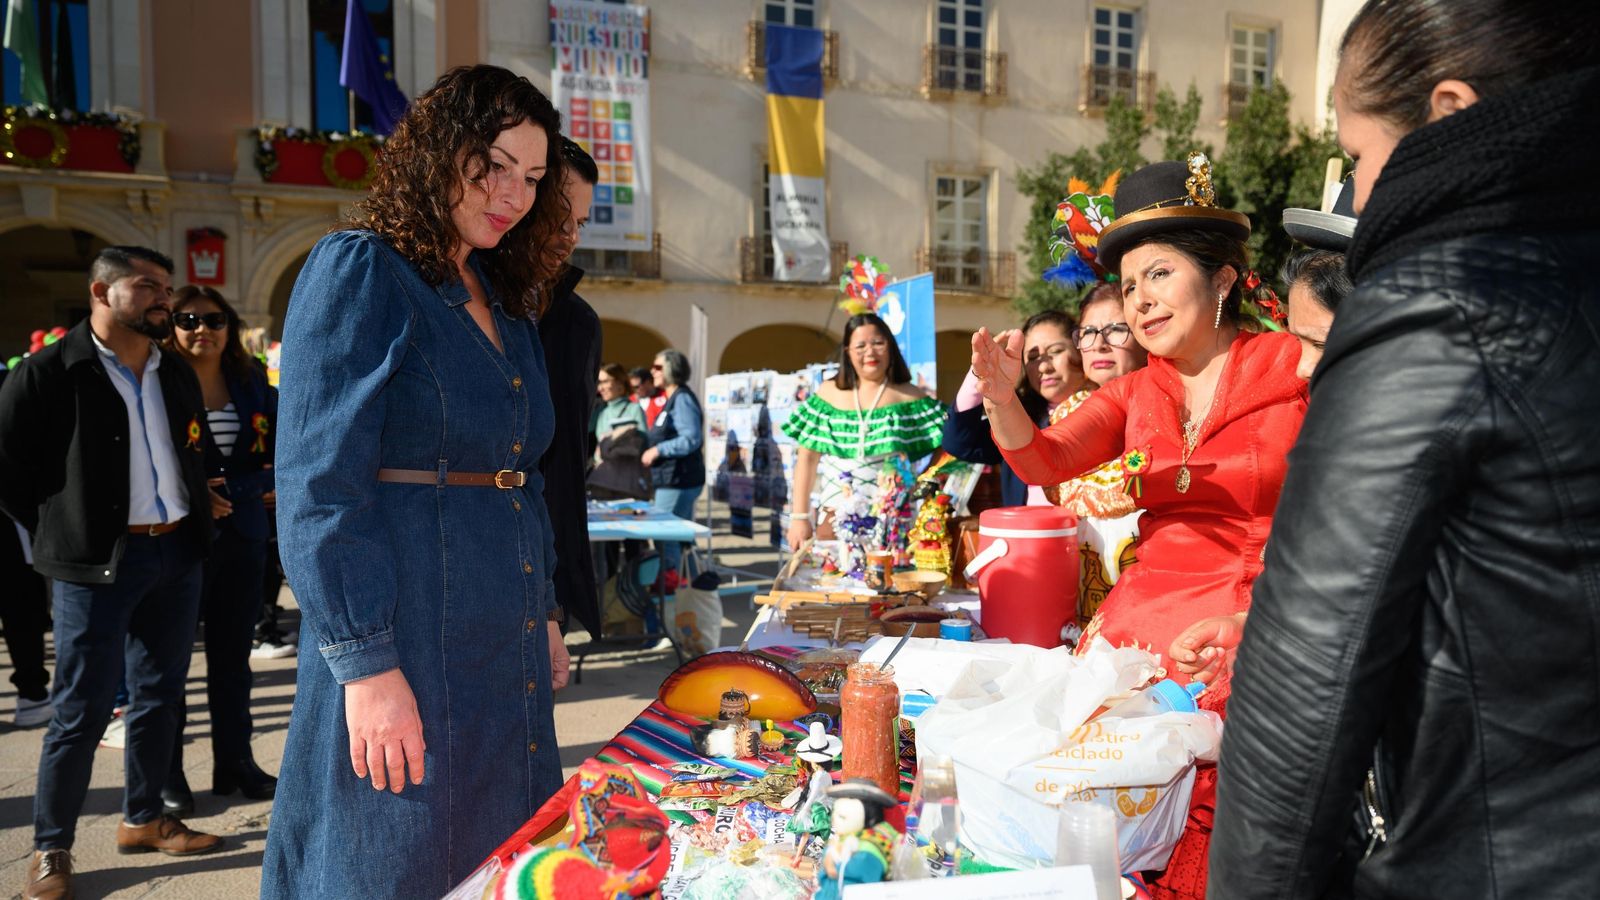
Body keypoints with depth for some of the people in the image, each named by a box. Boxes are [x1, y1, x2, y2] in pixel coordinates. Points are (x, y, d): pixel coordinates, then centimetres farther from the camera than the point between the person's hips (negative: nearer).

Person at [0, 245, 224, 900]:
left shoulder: (176, 375, 11)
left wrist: (195, 523, 12)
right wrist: (63, 535, -3)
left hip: (177, 555, 6)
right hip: (98, 564, -6)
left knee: (160, 696, 13)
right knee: (83, 710, 0)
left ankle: (143, 820, 28)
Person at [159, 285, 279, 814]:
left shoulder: (251, 380, 7)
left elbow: (279, 452, 3)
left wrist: (231, 490, -10)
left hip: (240, 533, 4)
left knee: (233, 652, 11)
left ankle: (235, 763, 22)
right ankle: (166, 775, 16)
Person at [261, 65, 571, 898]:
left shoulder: (506, 305, 15)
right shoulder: (358, 271, -8)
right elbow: (319, 484, -15)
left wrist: (543, 615, 15)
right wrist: (364, 664, -19)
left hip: (505, 655, 8)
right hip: (406, 648, -7)